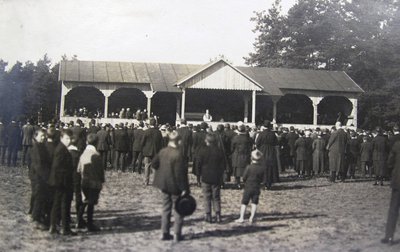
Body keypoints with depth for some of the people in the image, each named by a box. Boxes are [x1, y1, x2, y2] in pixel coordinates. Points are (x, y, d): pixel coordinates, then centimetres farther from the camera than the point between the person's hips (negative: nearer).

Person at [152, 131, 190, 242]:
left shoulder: (162, 152, -2)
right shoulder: (178, 154, -22)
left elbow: (154, 163, 10)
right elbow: (180, 174, -22)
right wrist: (184, 189, -16)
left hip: (164, 185, 6)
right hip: (175, 186, -6)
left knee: (166, 208, 15)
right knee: (178, 210, 8)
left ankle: (165, 233, 19)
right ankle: (177, 234, 10)